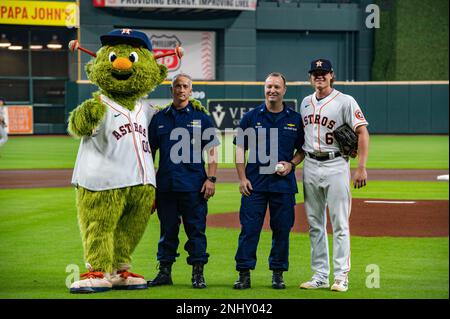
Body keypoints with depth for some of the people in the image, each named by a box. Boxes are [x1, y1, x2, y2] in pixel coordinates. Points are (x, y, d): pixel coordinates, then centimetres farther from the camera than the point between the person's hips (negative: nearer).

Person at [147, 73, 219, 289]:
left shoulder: (201, 118, 6)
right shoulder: (159, 118, 13)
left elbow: (211, 151, 3)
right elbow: (150, 151, 15)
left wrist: (211, 178, -8)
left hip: (193, 186, -2)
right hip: (165, 185, 2)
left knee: (196, 229, -2)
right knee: (167, 230, 8)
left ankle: (198, 273, 2)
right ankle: (164, 272, 13)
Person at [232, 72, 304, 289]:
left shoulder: (295, 119, 7)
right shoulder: (251, 117, 6)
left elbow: (302, 149, 13)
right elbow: (240, 149, 6)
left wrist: (291, 164, -6)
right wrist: (242, 178, -3)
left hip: (284, 183, 1)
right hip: (254, 183, -1)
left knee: (282, 229, 4)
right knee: (249, 228, -3)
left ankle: (278, 273, 14)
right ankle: (244, 274, 0)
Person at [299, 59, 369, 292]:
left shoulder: (345, 101, -5)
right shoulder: (305, 103, 13)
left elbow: (362, 132, -9)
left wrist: (361, 168, -17)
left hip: (335, 165, -6)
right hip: (310, 166, 6)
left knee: (340, 223, -5)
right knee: (315, 225, 8)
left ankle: (341, 277, -3)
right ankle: (320, 276, 14)